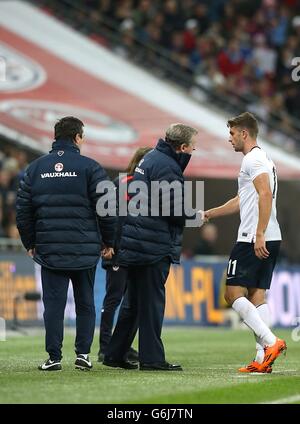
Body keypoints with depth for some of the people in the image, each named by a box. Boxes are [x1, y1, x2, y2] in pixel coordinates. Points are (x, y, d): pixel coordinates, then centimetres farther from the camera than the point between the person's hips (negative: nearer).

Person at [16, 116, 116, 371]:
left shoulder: (36, 168, 7)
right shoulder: (90, 168, -3)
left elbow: (23, 211, 7)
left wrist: (30, 244, 16)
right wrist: (108, 242, 6)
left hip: (49, 250, 2)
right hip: (86, 249, -2)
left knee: (53, 303, 3)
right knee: (85, 303, 10)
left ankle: (54, 357, -3)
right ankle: (83, 353, 6)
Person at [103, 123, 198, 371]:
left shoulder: (150, 158, 17)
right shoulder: (166, 167, -15)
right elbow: (174, 209, -20)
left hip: (136, 244, 10)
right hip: (155, 246, -10)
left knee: (135, 301, 15)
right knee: (152, 301, -5)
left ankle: (115, 354, 17)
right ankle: (151, 358, -2)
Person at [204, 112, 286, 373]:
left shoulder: (253, 159, -9)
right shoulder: (263, 159, 23)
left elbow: (266, 195, -22)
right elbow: (242, 201, 34)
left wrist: (259, 235, -27)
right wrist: (208, 214, 39)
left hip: (254, 240, -10)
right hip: (270, 240, 10)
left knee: (233, 293, -7)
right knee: (257, 295, 7)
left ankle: (270, 341, -18)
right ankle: (264, 359, 0)